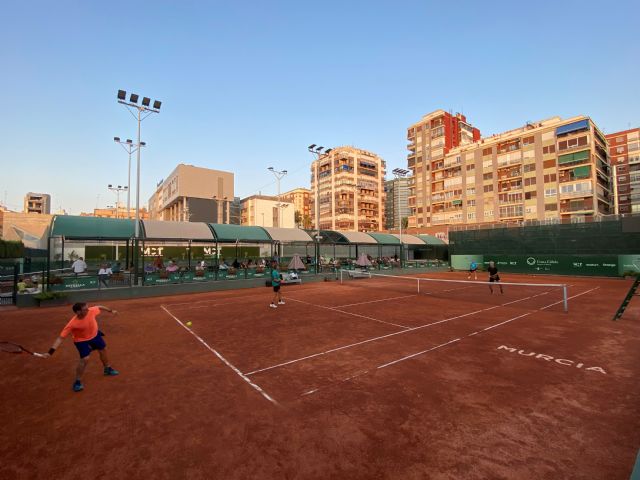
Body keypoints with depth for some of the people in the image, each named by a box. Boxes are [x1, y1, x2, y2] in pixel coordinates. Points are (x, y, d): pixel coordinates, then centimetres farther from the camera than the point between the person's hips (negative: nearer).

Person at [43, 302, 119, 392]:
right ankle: (77, 382, 6)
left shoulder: (91, 311, -29)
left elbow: (99, 307, -7)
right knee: (85, 359, -19)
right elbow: (61, 338, -31)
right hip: (81, 341, -5)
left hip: (95, 335, 5)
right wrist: (51, 351, -38)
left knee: (103, 350, 19)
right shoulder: (72, 324, -36)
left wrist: (111, 310, 7)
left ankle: (107, 369, 45)